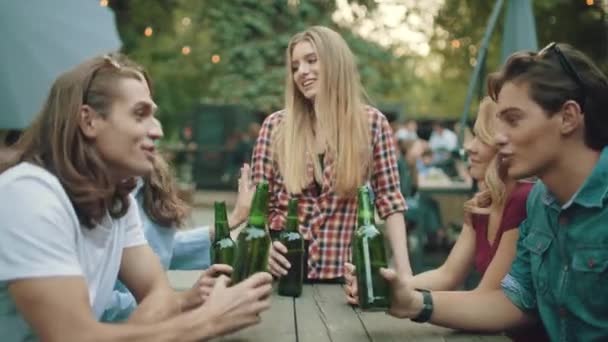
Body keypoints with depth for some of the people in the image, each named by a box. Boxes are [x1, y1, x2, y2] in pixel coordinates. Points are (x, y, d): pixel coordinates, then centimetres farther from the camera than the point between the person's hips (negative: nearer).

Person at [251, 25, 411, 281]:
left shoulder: (372, 123, -2)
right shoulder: (275, 126, -1)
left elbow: (390, 201, -2)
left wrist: (404, 272, -9)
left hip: (345, 275, 0)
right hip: (284, 272, 1)